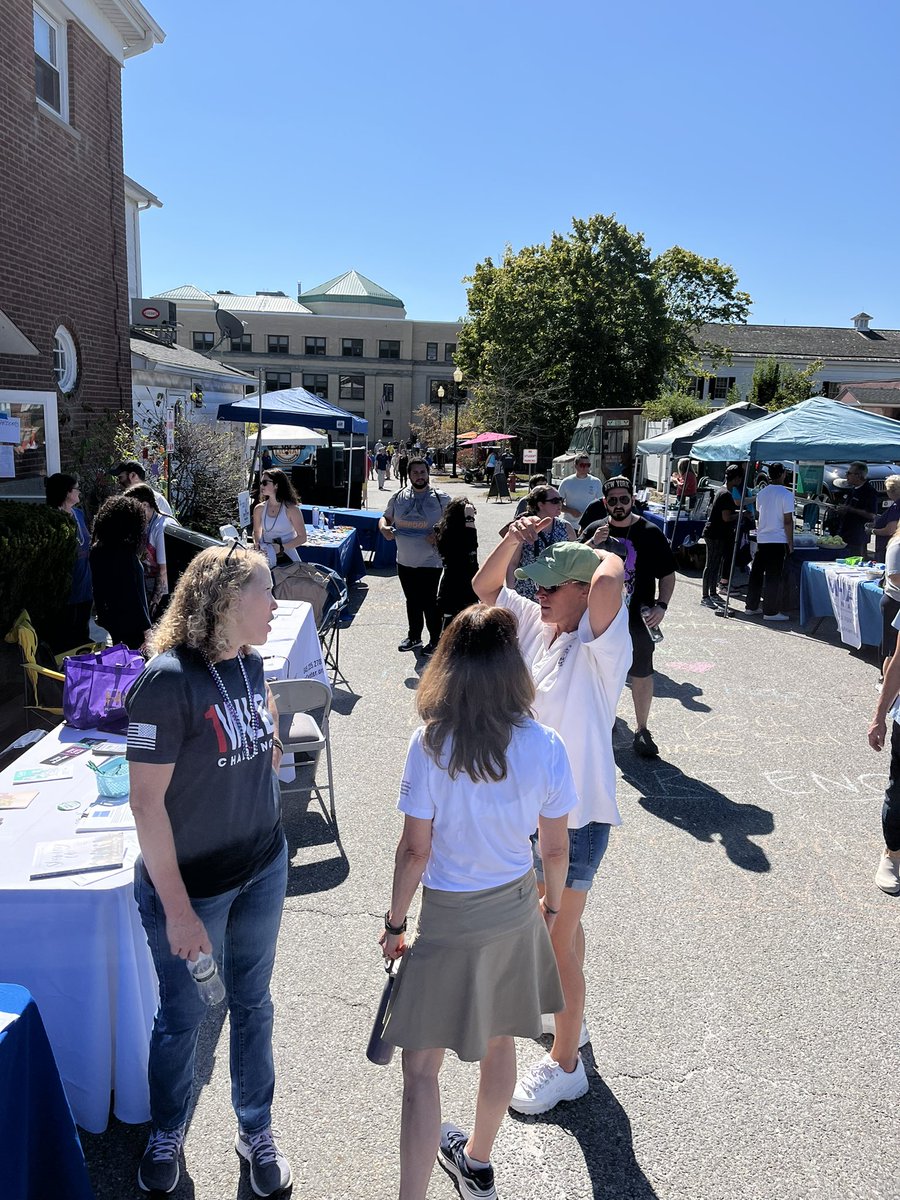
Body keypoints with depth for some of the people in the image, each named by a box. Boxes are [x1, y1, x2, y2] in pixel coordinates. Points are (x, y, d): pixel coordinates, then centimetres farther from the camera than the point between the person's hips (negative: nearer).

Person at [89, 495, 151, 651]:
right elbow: (134, 596, -19)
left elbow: (97, 589, 9)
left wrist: (101, 614, 19)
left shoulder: (96, 550, 0)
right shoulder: (126, 555, -21)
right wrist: (145, 627, -13)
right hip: (130, 624, -7)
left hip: (107, 620, 7)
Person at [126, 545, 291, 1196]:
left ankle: (256, 1130, 43)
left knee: (253, 1002, 21)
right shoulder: (169, 679, -24)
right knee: (183, 1017, 16)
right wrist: (177, 910, -20)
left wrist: (268, 739, -2)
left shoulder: (248, 662, -2)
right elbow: (146, 802, -22)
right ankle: (167, 1133, 45)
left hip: (263, 870, 6)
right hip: (192, 884, -6)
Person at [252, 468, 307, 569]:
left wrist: (282, 548, -15)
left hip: (287, 557, -4)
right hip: (266, 556, 4)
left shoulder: (291, 509, -7)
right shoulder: (259, 509, 6)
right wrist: (257, 544, -1)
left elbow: (302, 537, -6)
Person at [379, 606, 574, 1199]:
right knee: (500, 1041, 25)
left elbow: (415, 850, -16)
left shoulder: (430, 745, -22)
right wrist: (552, 905, 14)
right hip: (517, 910, 4)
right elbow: (555, 847, -5)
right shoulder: (546, 747, -15)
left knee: (422, 1067, 10)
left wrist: (395, 921, 0)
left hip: (449, 919, -4)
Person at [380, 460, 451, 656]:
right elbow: (385, 517, 15)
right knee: (412, 601, 16)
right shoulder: (398, 497, 5)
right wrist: (383, 527, -7)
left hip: (430, 562, -4)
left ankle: (435, 639, 15)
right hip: (405, 561, 4)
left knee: (429, 602, -2)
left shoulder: (441, 499, -5)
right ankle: (414, 636, 32)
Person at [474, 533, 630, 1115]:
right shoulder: (537, 624, 0)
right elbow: (485, 584, 7)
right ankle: (569, 1015, 52)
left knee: (557, 941, 5)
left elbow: (611, 578, -41)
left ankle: (565, 1063, 26)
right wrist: (515, 539, -7)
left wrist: (604, 555, -19)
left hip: (576, 813, -8)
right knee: (561, 922, 28)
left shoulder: (600, 645, -22)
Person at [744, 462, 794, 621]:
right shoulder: (786, 495, -11)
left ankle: (751, 606, 19)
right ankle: (770, 611, 1)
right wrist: (790, 542, -6)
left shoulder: (761, 493, 8)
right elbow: (788, 521, -12)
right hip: (778, 540, -6)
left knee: (756, 573, 13)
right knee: (773, 577, -2)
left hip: (761, 539, 6)